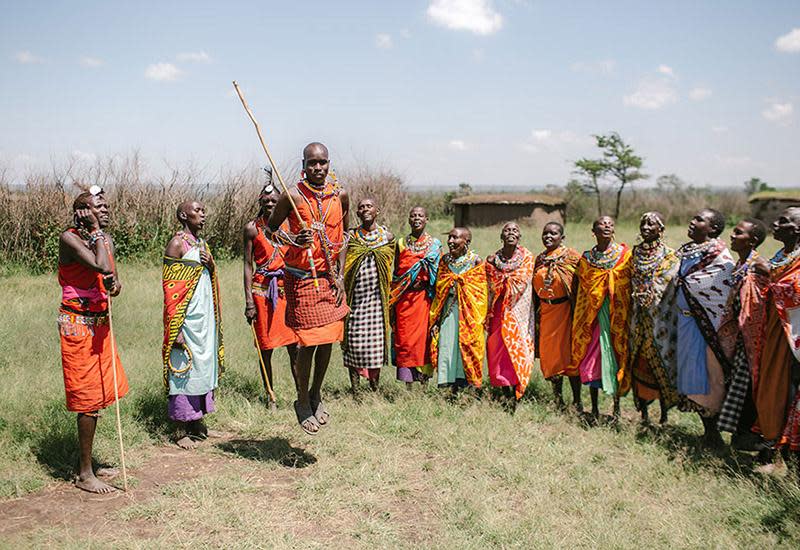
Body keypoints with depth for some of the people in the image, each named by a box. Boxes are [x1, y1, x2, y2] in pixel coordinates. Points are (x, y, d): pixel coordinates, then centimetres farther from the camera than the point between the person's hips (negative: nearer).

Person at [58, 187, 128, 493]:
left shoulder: (106, 239, 9)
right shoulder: (69, 238, -14)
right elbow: (101, 266, -28)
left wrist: (115, 283, -15)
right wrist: (97, 231, -16)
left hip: (100, 322, 8)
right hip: (77, 324, -8)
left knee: (98, 397, 14)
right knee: (89, 398, -5)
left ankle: (86, 464, 27)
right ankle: (85, 475, 6)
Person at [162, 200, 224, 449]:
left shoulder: (203, 244, 14)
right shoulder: (177, 244, -8)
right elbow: (170, 289, -12)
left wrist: (211, 265, -2)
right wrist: (176, 330, -17)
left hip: (206, 317, 8)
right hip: (187, 318, -8)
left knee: (205, 366, 11)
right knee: (184, 369, -1)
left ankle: (198, 422, 21)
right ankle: (186, 430, 7)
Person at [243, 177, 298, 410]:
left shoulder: (288, 225, 7)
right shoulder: (252, 228, 0)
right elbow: (248, 265, -1)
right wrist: (248, 300, -6)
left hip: (287, 288, 2)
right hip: (262, 290, -2)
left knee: (295, 346, -2)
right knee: (266, 348, 6)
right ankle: (270, 396, 18)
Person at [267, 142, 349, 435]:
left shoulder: (340, 195, 0)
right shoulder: (293, 196, -13)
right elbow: (270, 228, -1)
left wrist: (340, 275, 5)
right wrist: (293, 241, -22)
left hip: (330, 277, 5)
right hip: (301, 278, -4)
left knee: (328, 339, 11)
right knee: (308, 342, -1)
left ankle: (316, 394, 34)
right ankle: (302, 402, 21)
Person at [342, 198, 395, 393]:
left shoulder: (387, 236, 7)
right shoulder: (350, 237, 5)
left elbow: (390, 269, 11)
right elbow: (343, 269, 4)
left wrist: (391, 299, 8)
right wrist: (342, 296, -5)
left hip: (378, 298, 0)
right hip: (355, 297, 0)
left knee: (376, 339, 1)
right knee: (354, 339, 0)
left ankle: (375, 387, 15)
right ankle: (354, 386, 11)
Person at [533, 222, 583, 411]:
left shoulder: (571, 256, -4)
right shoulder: (539, 259, 12)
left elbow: (579, 285, -7)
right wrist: (535, 313, 13)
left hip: (564, 309, -5)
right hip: (544, 311, 5)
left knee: (568, 352, -3)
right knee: (548, 353, 8)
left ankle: (577, 400, 8)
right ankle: (558, 399, 21)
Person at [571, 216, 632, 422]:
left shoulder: (625, 254, 2)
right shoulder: (586, 258, 7)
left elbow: (632, 285, 2)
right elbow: (582, 291, 11)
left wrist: (628, 315, -5)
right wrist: (581, 320, 8)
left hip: (618, 315, -1)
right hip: (593, 315, 2)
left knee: (617, 357, 3)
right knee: (591, 358, 2)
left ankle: (617, 407, 17)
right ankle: (594, 409, 14)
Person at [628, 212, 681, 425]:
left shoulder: (670, 256, -2)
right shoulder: (635, 253, 10)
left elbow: (675, 289, -4)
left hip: (660, 318, -4)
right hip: (639, 318, 4)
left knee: (660, 361, -1)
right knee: (639, 363, 6)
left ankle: (664, 413, 10)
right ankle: (644, 413, 16)